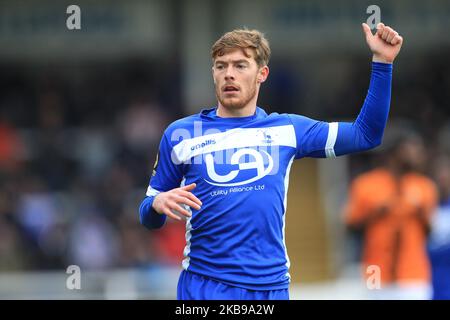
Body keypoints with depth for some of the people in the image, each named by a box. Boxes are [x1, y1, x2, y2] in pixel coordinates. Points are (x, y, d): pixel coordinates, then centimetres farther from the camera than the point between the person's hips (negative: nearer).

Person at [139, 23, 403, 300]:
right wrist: (159, 203, -16)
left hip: (272, 286, 2)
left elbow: (366, 134, 15)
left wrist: (382, 62, 9)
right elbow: (150, 219, 8)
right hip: (204, 286, -2)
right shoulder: (180, 134, 3)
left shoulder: (287, 130, 8)